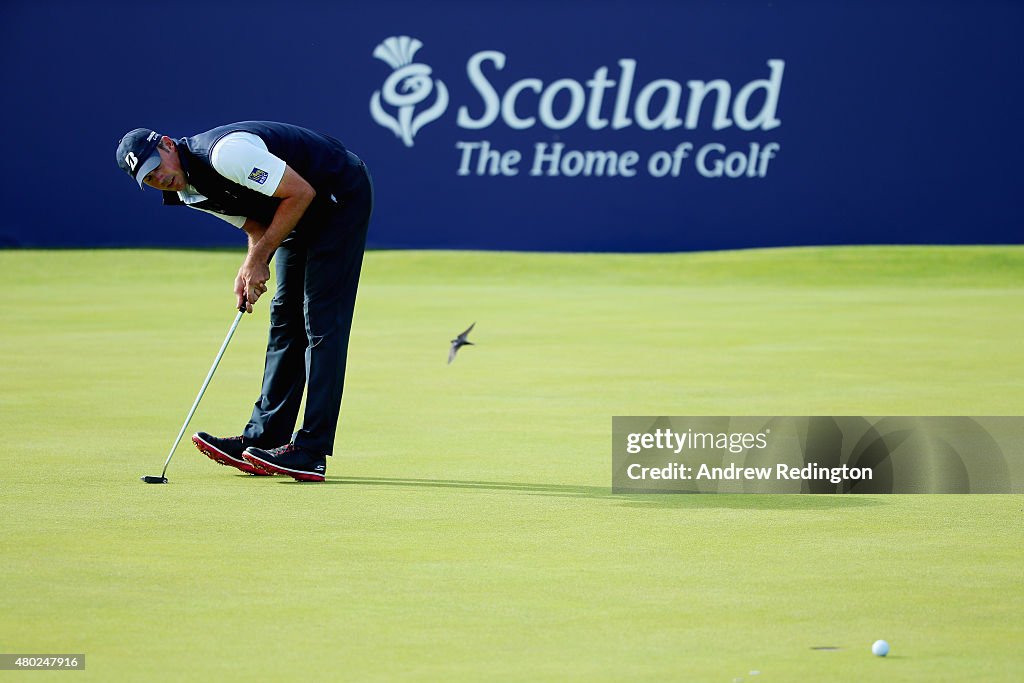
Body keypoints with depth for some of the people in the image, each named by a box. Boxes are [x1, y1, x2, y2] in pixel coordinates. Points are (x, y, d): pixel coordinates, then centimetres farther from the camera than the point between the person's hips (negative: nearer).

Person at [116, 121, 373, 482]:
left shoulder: (225, 153, -29)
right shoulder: (190, 192, 0)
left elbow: (300, 192, -25)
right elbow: (257, 225, 8)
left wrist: (259, 257, -19)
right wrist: (251, 266, -13)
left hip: (342, 193, -10)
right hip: (306, 215, 10)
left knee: (321, 323, -14)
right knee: (285, 319, 9)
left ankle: (311, 453, -18)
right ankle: (263, 440, 12)